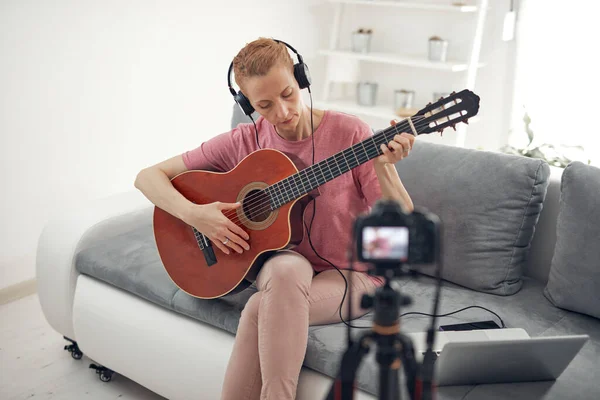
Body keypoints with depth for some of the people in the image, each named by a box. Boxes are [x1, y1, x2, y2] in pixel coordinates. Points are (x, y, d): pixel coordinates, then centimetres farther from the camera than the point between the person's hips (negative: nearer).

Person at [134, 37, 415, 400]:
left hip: (352, 274, -2)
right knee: (287, 269, -35)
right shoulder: (245, 141, -5)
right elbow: (148, 176, -2)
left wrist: (383, 167, -30)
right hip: (283, 269, 2)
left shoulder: (349, 132, -12)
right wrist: (194, 214, -19)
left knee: (261, 309, -31)